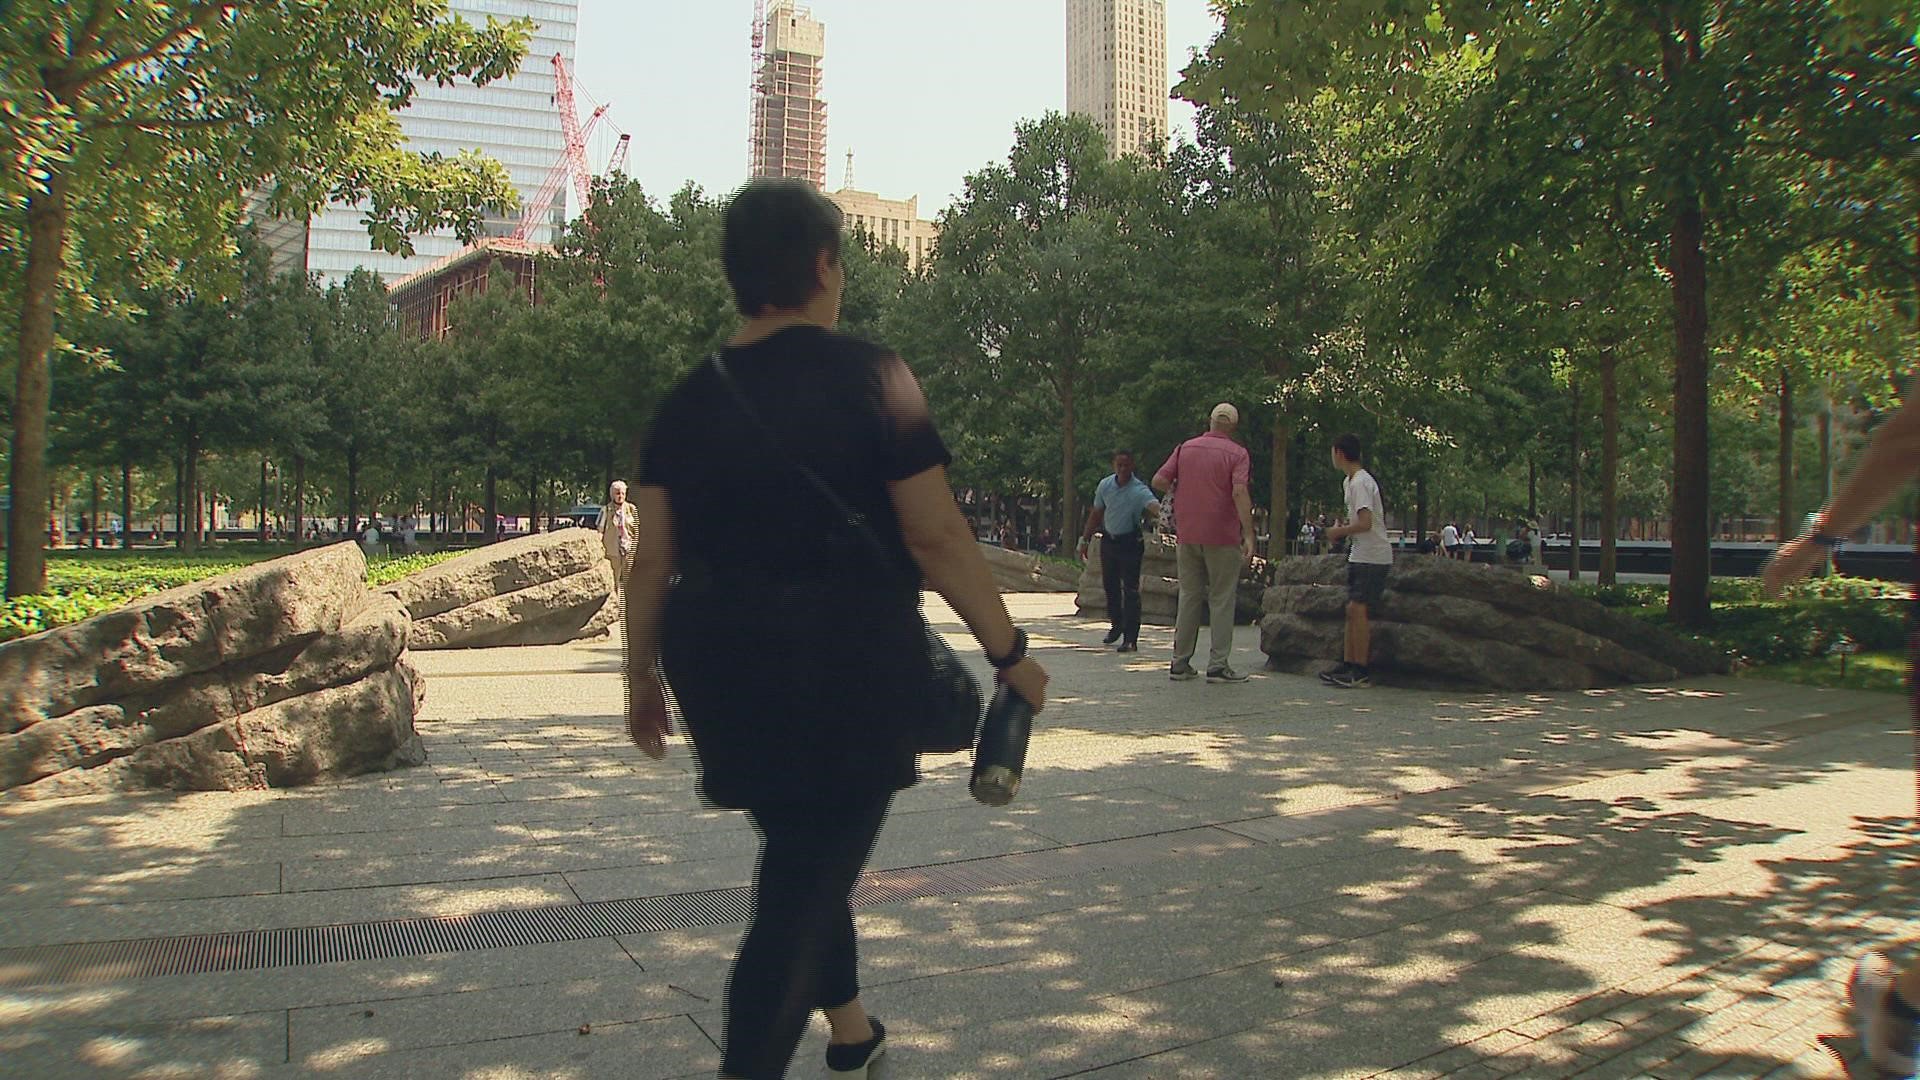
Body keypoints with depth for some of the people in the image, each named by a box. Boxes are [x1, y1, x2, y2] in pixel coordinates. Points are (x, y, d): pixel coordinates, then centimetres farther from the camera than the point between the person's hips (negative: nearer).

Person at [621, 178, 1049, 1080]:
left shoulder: (689, 399, 4)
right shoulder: (868, 378, -11)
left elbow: (652, 558, 4)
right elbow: (936, 538, -13)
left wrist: (641, 675, 16)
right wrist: (1010, 653, -4)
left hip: (721, 664, 6)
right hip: (847, 667, -6)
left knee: (801, 852, 24)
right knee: (805, 883, 2)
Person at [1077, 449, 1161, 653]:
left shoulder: (1139, 490, -19)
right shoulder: (1105, 485, -3)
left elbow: (1153, 505, -40)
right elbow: (1096, 514, 10)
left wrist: (1158, 512, -64)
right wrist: (1086, 539, 13)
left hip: (1130, 543, -5)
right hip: (1108, 540, 5)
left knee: (1130, 590, -9)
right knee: (1110, 585, 16)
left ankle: (1130, 639, -8)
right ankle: (1116, 625, 37)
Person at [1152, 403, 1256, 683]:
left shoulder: (1185, 448, 7)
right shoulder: (1238, 454, -5)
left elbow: (1158, 481, 4)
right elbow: (1240, 493, -18)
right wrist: (1249, 535, -21)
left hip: (1187, 535, 4)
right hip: (1222, 538, -4)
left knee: (1189, 597, 11)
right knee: (1221, 600, 2)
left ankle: (1180, 663, 12)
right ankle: (1218, 665, 0)